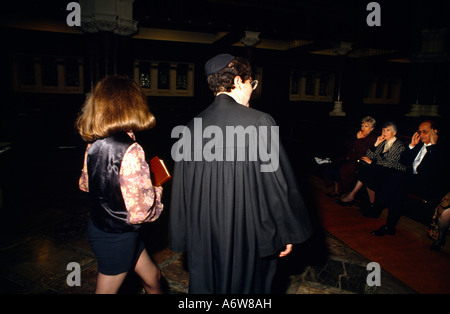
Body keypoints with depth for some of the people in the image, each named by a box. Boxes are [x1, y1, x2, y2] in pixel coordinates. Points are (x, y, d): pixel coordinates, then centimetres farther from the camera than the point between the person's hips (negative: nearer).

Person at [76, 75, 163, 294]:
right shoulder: (130, 150, -29)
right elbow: (140, 212, -28)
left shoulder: (94, 143, -5)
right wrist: (156, 191, -10)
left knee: (152, 276, 23)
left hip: (99, 227, 7)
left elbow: (85, 184, 12)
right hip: (116, 237, -7)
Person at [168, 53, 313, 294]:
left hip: (202, 237, 4)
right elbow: (277, 183, -14)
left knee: (206, 285, 22)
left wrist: (182, 238, 14)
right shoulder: (259, 123, -17)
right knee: (248, 284, 20)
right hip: (249, 233, -3)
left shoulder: (192, 128, -6)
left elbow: (181, 190, 1)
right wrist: (287, 234, 1)